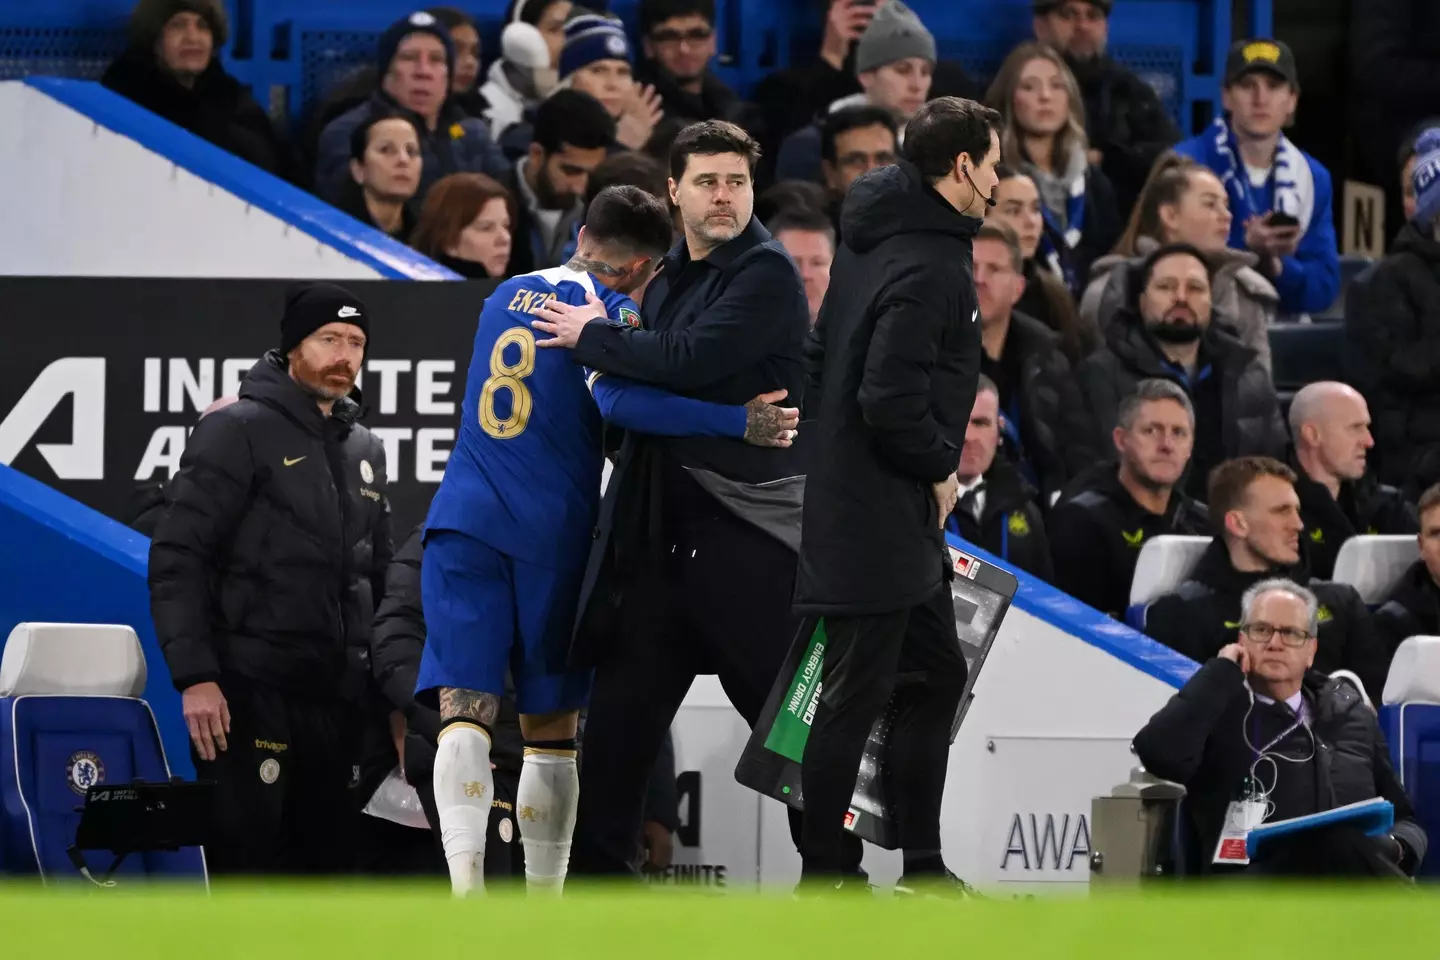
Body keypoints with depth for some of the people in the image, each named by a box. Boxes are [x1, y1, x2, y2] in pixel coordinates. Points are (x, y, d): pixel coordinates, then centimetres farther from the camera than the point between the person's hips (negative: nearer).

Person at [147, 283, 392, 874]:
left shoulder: (365, 451, 17)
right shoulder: (239, 431, -5)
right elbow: (176, 558, -11)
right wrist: (194, 676, -19)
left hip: (337, 700, 7)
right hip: (252, 693, -7)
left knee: (325, 865, 7)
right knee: (246, 869, -10)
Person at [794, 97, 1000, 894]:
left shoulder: (870, 237, 10)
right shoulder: (928, 266, -21)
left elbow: (824, 353, 18)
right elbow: (892, 401, -28)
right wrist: (938, 468, -10)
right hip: (878, 518, -10)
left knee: (936, 673, 17)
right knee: (856, 693, -3)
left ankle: (922, 864, 22)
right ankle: (821, 876, 4)